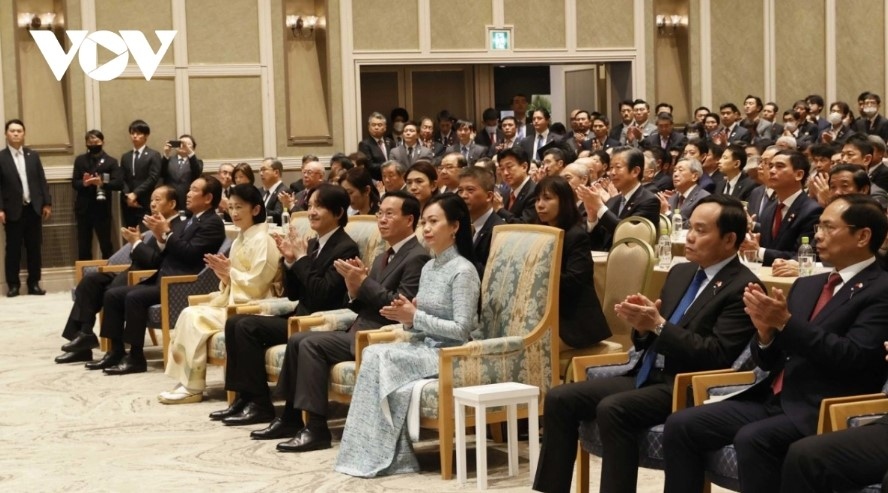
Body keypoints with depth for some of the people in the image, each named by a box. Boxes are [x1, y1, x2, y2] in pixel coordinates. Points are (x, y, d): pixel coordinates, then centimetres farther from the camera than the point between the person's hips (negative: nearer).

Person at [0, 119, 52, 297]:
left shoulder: (33, 155, 10)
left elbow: (42, 180, 10)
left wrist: (47, 203, 3)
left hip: (33, 208, 3)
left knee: (34, 248, 6)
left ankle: (34, 283, 12)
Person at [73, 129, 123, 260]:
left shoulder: (111, 161, 4)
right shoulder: (80, 160, 11)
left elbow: (119, 184, -8)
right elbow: (74, 183, 3)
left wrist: (102, 183, -24)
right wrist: (84, 183, -19)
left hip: (102, 209, -2)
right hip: (83, 209, 2)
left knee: (106, 246, 1)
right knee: (83, 247, 6)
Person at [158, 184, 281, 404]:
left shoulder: (261, 240, -13)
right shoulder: (240, 239, 15)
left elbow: (256, 285, -18)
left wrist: (229, 272, -12)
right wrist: (224, 274, -2)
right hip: (233, 302, 9)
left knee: (194, 318, -19)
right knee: (190, 314, -9)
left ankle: (193, 387, -13)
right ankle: (187, 381, -10)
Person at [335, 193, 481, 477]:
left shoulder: (463, 271, -11)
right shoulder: (428, 267, 14)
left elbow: (461, 330, -17)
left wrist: (416, 317, -17)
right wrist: (408, 318, -6)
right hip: (424, 347, 8)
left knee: (379, 358, -25)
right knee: (373, 353, -20)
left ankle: (386, 454, -17)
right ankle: (376, 451, -21)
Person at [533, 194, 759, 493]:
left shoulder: (743, 288, -9)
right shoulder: (680, 273, 16)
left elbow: (716, 356, -18)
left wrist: (658, 325, -21)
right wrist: (643, 323, -4)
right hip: (645, 377, 8)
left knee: (613, 409, -32)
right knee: (559, 399, -6)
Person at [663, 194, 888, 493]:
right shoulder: (806, 286, 19)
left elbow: (854, 358, -18)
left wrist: (786, 322, -19)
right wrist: (766, 331, -5)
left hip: (822, 413, -8)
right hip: (773, 401, 8)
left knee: (752, 439, -33)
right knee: (681, 425, -7)